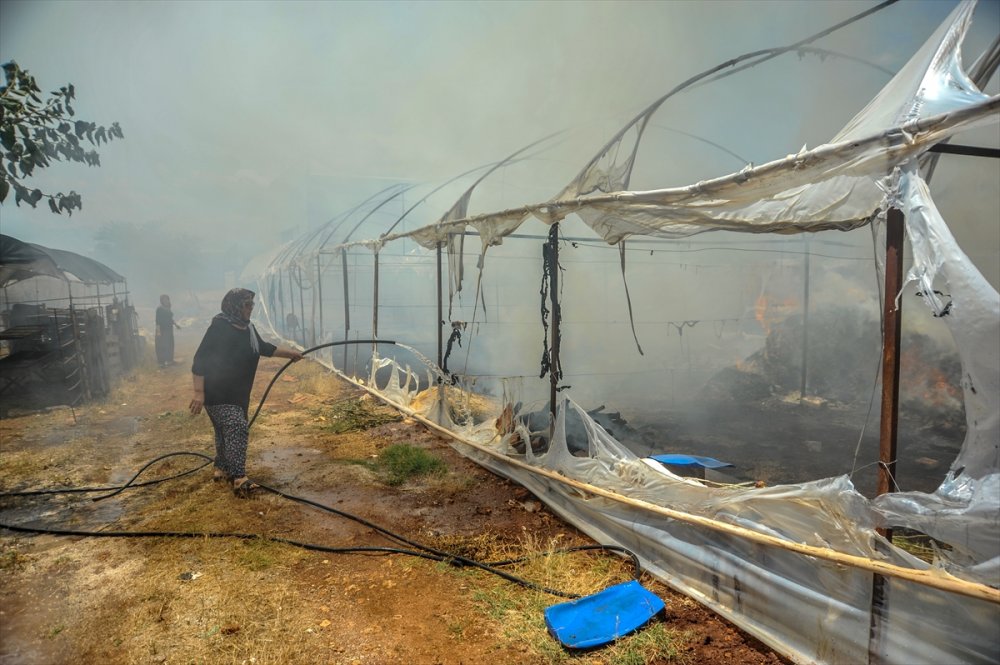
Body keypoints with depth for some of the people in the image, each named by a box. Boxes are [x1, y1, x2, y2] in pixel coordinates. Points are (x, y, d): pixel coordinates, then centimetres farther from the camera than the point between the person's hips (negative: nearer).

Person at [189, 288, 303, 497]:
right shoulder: (219, 328, -20)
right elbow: (200, 360, -21)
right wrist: (199, 392, -24)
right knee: (237, 428, -18)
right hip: (217, 394, -9)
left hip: (238, 394, 9)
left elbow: (263, 347, 24)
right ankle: (239, 479, -21)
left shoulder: (248, 329, 6)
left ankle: (222, 469, 36)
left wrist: (290, 353, 29)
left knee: (227, 432, 19)